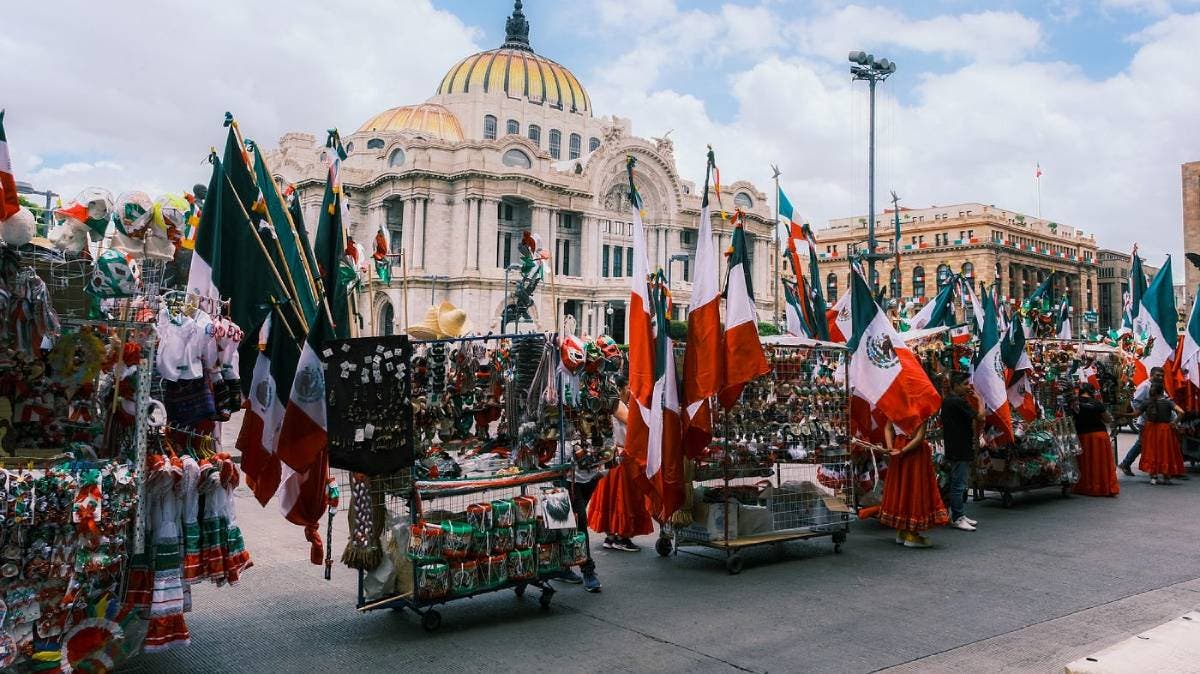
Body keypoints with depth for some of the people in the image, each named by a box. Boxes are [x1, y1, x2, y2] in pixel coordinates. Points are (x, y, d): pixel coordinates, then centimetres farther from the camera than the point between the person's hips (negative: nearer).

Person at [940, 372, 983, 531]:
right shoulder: (959, 401, -18)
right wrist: (980, 400, -5)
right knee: (958, 484, -5)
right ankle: (957, 518, 0)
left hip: (953, 448, 10)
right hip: (961, 449, -10)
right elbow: (980, 417, -16)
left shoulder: (947, 400, 12)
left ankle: (959, 515, 24)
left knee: (957, 484, 16)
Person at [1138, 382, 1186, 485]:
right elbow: (1181, 412, -19)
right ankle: (1166, 477, 15)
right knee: (1166, 452, 9)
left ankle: (1153, 476, 9)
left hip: (1150, 429, 1)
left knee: (1151, 453, 10)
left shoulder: (1148, 403, -4)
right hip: (1164, 429, -1)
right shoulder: (1167, 402, -8)